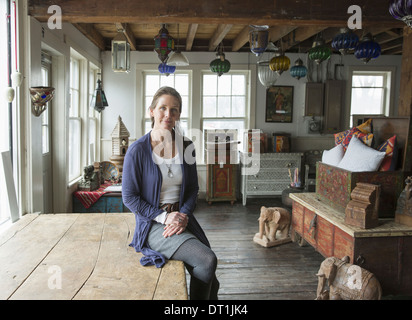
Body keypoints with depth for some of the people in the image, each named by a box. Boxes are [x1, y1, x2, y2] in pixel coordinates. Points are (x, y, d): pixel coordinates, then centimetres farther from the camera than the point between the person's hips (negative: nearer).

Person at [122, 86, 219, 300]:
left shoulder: (186, 147, 4)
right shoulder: (138, 150, -10)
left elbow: (193, 188, 8)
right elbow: (129, 197, -8)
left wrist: (184, 215, -9)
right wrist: (164, 217, -15)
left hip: (183, 220, 5)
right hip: (152, 224, -4)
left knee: (211, 283, -6)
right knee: (207, 260, -22)